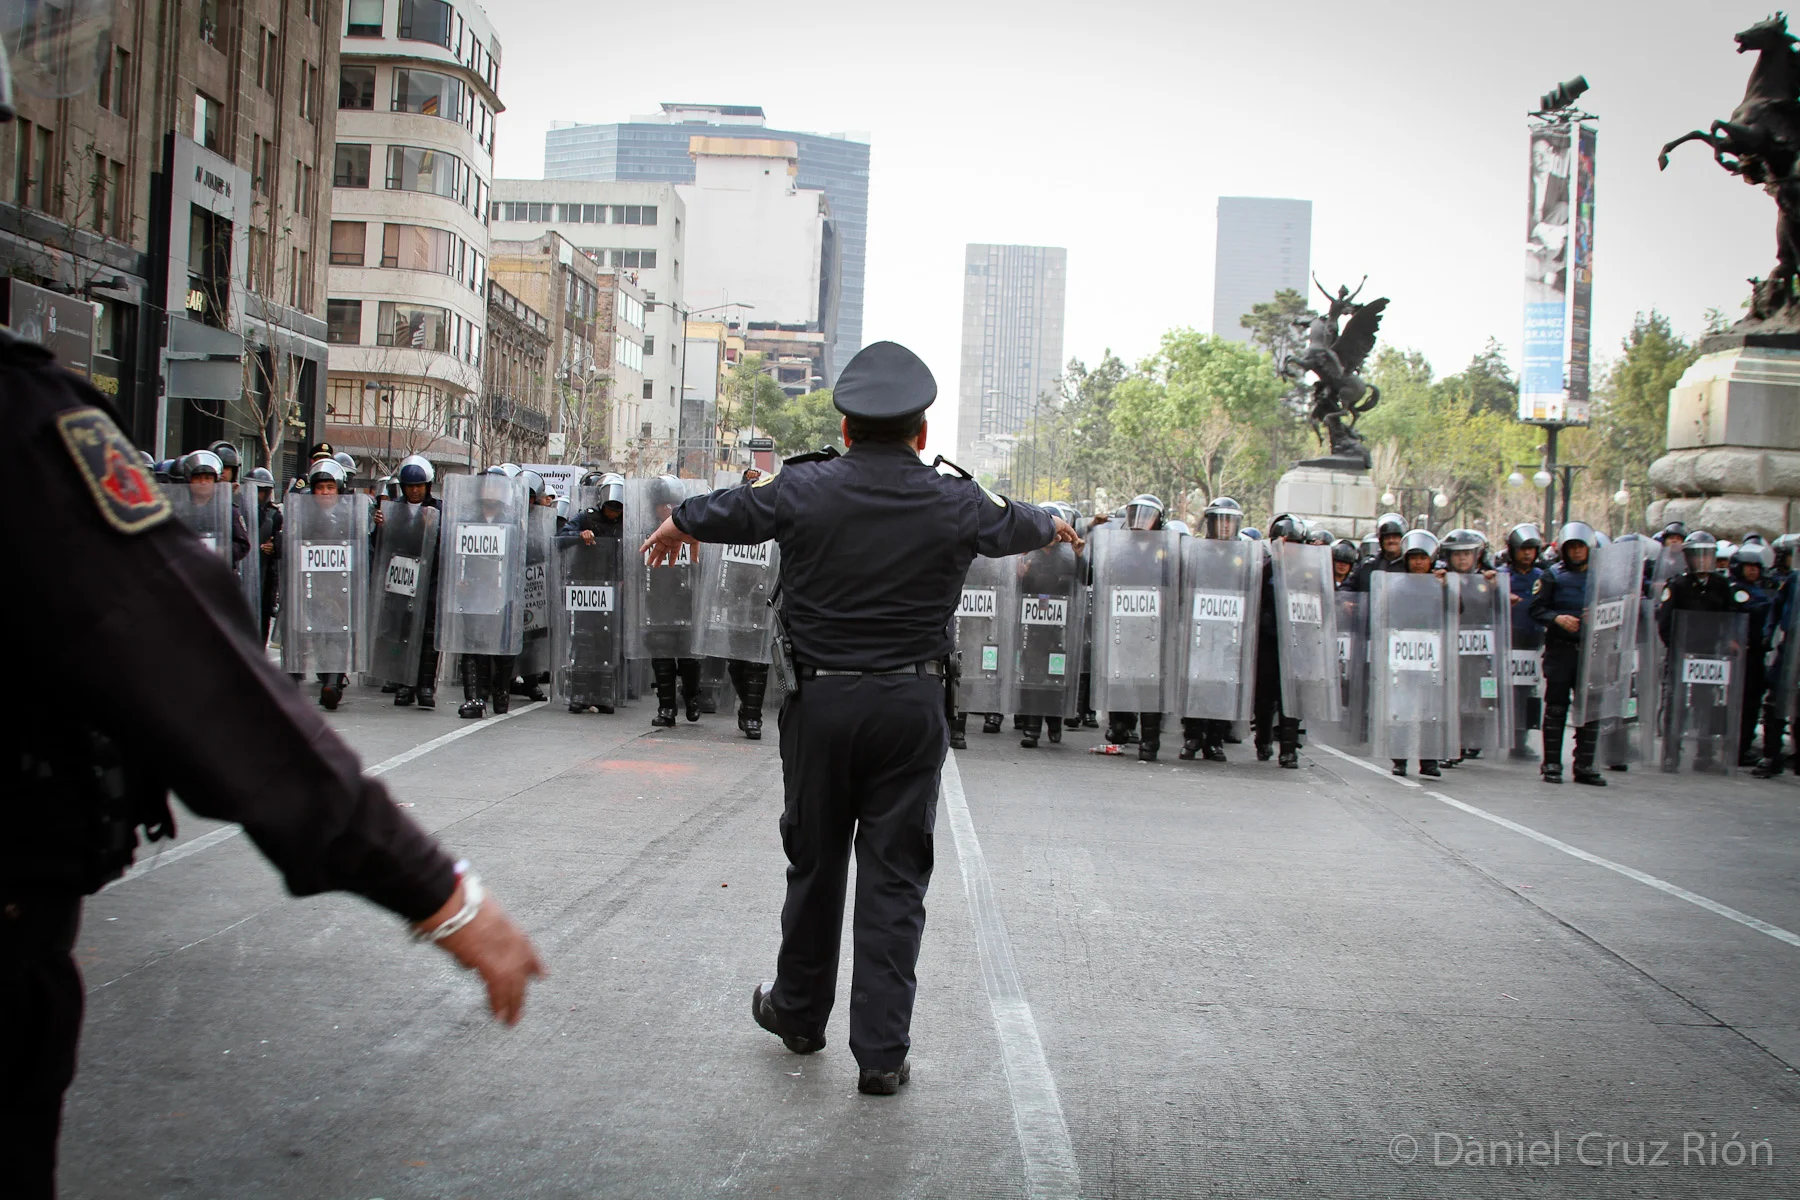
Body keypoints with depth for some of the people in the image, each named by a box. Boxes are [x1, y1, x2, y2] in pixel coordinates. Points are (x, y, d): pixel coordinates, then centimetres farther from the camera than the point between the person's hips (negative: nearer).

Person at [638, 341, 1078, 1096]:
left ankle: (799, 1012, 33)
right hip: (911, 706, 0)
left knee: (813, 860, 15)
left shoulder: (804, 489, -6)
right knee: (894, 877, 4)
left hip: (819, 700, 0)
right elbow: (1016, 526, 20)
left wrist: (675, 525, 36)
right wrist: (1054, 527, 44)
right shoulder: (956, 502, -3)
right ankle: (882, 1052, 8)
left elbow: (723, 512, 13)